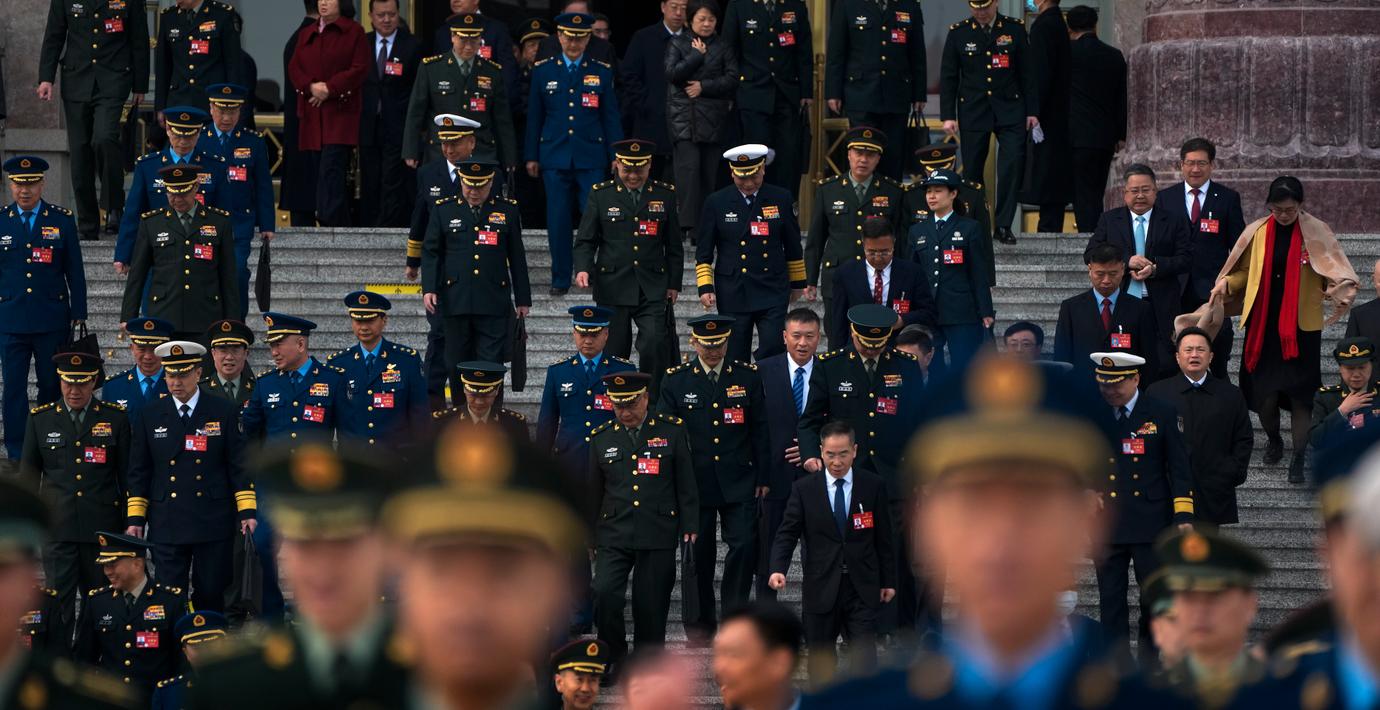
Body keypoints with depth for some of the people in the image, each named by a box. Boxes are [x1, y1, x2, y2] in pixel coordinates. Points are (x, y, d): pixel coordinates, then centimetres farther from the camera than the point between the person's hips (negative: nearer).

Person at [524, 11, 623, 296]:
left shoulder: (602, 72, 6)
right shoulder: (543, 71, 7)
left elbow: (610, 117, 8)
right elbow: (534, 116, 10)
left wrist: (617, 156, 3)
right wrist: (532, 156, 8)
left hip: (591, 158, -1)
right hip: (555, 157, 1)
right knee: (557, 220, 1)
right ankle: (560, 280, 9)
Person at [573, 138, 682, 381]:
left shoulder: (665, 194, 7)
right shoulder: (601, 195, 3)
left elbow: (674, 245, 12)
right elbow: (585, 240, 4)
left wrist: (674, 284, 8)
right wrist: (582, 269, -14)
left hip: (652, 288, 0)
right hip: (612, 287, 0)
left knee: (653, 344, -15)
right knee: (613, 352, 2)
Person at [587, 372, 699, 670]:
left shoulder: (672, 431, 5)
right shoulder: (601, 438, 9)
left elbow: (686, 483, 7)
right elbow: (593, 492, 16)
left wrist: (690, 526, 2)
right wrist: (590, 538, 17)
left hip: (659, 535, -1)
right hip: (614, 534, 1)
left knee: (651, 604, -1)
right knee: (605, 593, -16)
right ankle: (613, 659, 1)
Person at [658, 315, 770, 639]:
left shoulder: (748, 376, 4)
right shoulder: (676, 380, 2)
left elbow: (760, 429, 7)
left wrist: (762, 477, 3)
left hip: (739, 483, 0)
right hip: (694, 482, 0)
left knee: (744, 545, -9)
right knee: (699, 551, 5)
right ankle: (701, 621, 16)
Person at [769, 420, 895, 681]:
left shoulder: (873, 486, 1)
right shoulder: (804, 489, -1)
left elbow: (884, 538, 7)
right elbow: (787, 533, -3)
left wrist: (888, 581, 8)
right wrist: (778, 569, -20)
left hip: (862, 589, -1)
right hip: (821, 589, 1)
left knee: (864, 656, -9)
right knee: (821, 659, 10)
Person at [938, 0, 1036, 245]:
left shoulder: (1015, 29, 4)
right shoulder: (958, 33, 2)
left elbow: (1027, 73, 7)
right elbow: (948, 77, 4)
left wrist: (1032, 111, 4)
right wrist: (948, 115, -2)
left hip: (1009, 109, 0)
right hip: (973, 112, 0)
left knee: (1013, 162, -13)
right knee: (972, 170, 2)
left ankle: (1003, 225, -8)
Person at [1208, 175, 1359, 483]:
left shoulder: (1316, 232, -5)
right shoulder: (1257, 233, 1)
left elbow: (1335, 273, -4)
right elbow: (1244, 271, 12)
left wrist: (1340, 290, -25)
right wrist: (1226, 284, -7)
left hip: (1301, 326, -2)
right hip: (1262, 324, 2)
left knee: (1299, 394, -1)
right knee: (1264, 393, 3)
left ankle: (1298, 458, 11)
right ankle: (1273, 439, 32)